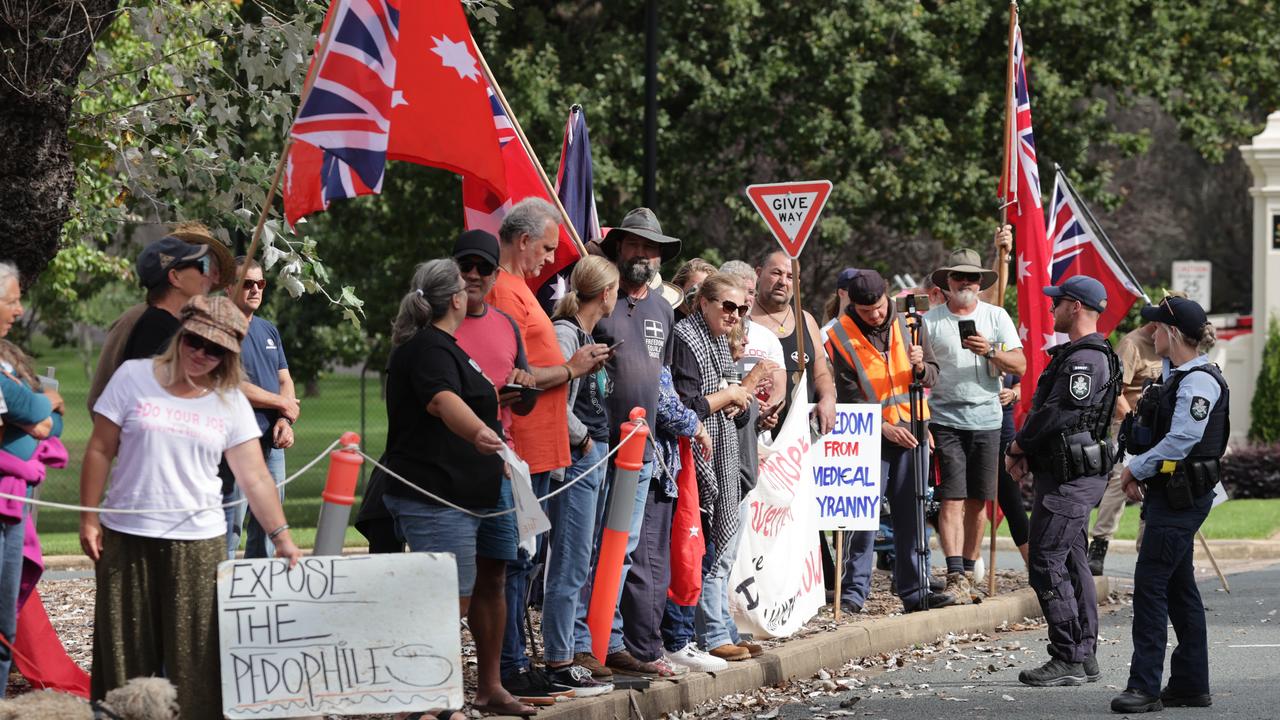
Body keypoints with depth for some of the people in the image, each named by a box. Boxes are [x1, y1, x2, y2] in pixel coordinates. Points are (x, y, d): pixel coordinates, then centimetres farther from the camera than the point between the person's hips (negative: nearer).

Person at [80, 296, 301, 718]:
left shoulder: (231, 403, 3)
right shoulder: (134, 378, 0)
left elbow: (255, 478, 2)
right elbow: (100, 451, 3)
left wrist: (282, 538, -5)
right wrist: (88, 519, -1)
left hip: (199, 542, 1)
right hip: (126, 538, 0)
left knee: (195, 658, -1)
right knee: (126, 653, 5)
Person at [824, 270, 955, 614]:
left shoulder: (908, 324, 3)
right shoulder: (840, 336, -7)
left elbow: (932, 376, 8)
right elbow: (849, 395, -7)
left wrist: (920, 367, -16)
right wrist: (884, 427, -15)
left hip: (911, 431, 3)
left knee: (911, 516, 6)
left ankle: (914, 591, 10)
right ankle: (854, 592, -3)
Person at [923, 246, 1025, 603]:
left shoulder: (996, 316, 8)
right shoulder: (931, 320, 4)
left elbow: (1019, 365, 3)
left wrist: (991, 351, -16)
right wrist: (920, 423, -6)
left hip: (986, 420, 2)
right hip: (945, 421, -2)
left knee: (978, 501, 5)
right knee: (952, 499, -10)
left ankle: (968, 572, 15)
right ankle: (956, 577, -17)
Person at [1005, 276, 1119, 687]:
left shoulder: (1085, 359, -17)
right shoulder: (1077, 355, 18)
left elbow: (1057, 414, -22)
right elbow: (1046, 409, 19)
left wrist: (1017, 446, -8)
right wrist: (1026, 451, 5)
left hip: (1069, 480, -11)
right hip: (1071, 477, 11)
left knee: (1045, 564, -11)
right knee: (1071, 564, 13)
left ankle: (1068, 661, -10)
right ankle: (1085, 656, 17)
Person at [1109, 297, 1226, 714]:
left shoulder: (1200, 382, -15)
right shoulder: (1177, 376, 16)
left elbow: (1181, 440, -22)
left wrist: (1136, 470, -10)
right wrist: (1138, 471, 7)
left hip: (1182, 495, -10)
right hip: (1169, 493, 10)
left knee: (1150, 584, -12)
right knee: (1179, 588, 12)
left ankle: (1145, 687, -12)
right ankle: (1192, 685, 17)